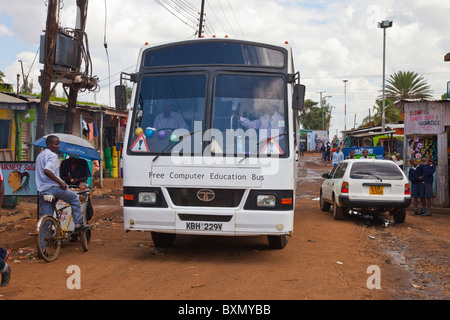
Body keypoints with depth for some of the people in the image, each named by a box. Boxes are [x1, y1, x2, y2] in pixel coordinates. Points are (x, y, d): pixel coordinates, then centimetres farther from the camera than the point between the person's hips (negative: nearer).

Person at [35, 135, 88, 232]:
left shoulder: (40, 156, 20)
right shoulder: (52, 156, -10)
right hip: (54, 188, -8)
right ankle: (78, 224, 12)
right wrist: (60, 182, -21)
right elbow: (47, 171, -26)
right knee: (75, 198, 12)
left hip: (41, 190, 8)